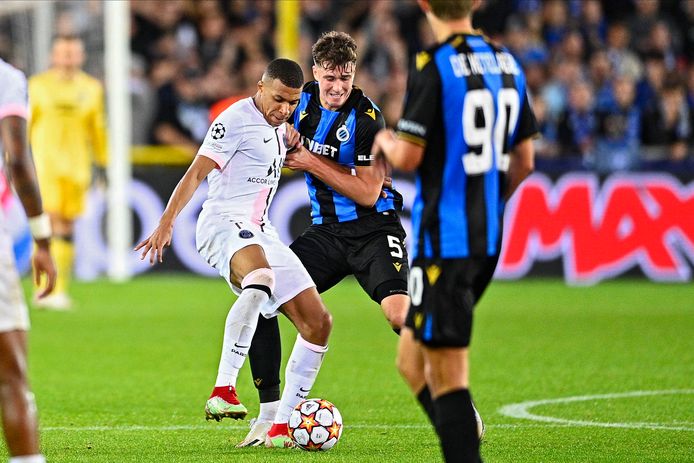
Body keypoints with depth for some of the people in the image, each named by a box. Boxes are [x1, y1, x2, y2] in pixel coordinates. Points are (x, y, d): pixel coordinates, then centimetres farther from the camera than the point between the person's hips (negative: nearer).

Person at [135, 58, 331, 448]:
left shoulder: (279, 126, 19)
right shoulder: (236, 120, -7)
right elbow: (197, 172, -13)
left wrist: (294, 145, 15)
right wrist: (167, 222, -25)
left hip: (261, 232, 9)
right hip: (225, 222, -9)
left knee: (319, 323, 2)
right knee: (260, 280, -42)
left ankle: (281, 425, 8)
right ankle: (223, 391, -43)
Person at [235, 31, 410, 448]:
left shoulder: (367, 119, -16)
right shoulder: (303, 101, 3)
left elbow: (368, 193, -17)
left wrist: (313, 163, -17)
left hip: (373, 229, -6)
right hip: (326, 231, 6)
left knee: (400, 314, -28)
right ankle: (270, 413, 4)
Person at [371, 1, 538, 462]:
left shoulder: (434, 66, -13)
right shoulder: (507, 64, 10)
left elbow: (408, 157, -14)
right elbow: (523, 160, 15)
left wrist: (384, 142, 9)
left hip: (444, 239, -8)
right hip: (488, 237, 8)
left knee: (448, 372, -7)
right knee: (413, 358, 17)